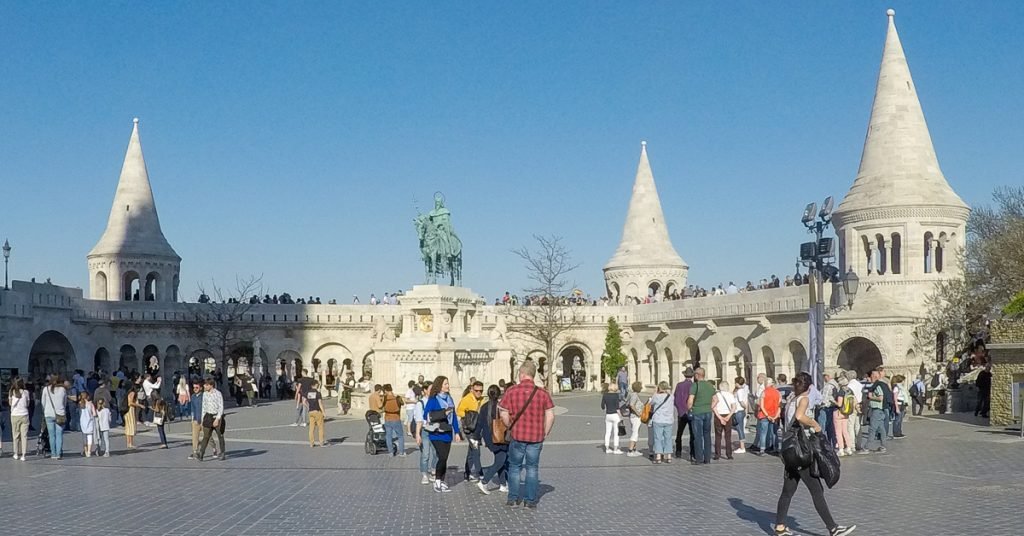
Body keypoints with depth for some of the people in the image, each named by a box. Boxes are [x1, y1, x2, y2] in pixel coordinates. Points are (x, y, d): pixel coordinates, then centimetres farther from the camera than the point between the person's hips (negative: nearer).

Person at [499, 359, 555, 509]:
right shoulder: (542, 393, -3)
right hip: (536, 437, 1)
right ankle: (530, 500, 12)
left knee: (515, 467, 15)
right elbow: (550, 416, -4)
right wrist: (544, 433, 7)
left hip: (518, 435, -1)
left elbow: (504, 414, -5)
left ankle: (513, 498, 18)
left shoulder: (511, 391, -6)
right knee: (532, 468, 12)